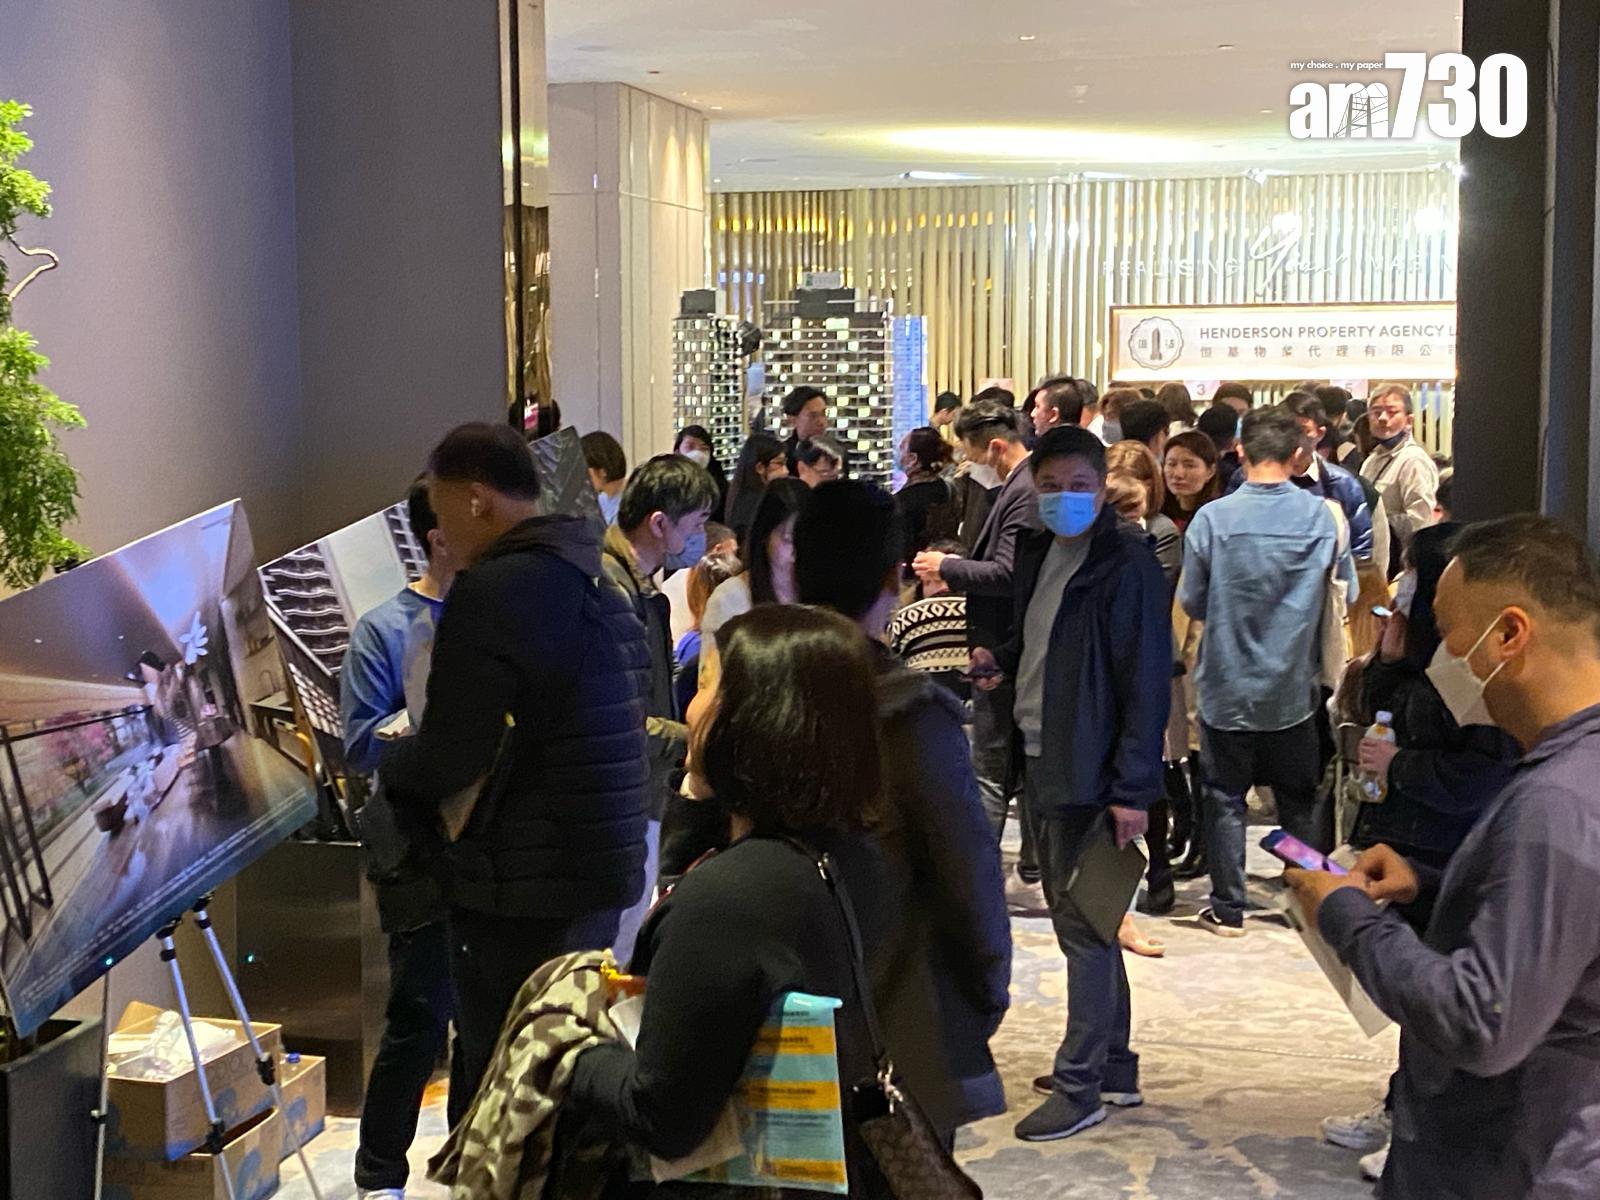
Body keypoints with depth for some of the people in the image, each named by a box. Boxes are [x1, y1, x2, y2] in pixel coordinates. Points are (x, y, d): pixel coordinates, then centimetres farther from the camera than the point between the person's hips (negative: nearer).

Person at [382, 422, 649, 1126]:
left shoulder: (492, 591, -16)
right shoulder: (599, 582, 12)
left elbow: (447, 758, -20)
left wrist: (380, 762, 2)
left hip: (520, 885, -9)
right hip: (605, 869, 9)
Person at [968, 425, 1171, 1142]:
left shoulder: (1126, 562, -13)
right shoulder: (1039, 553, 12)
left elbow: (1146, 678, -16)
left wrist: (1133, 789, -19)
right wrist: (1000, 660, 6)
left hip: (1089, 769, -9)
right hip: (1040, 756, 9)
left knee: (1082, 922, -4)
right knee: (1075, 916, 15)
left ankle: (1080, 1084, 4)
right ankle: (1113, 1067, 25)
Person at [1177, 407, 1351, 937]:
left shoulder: (1212, 518, -14)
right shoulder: (1321, 517, -9)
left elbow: (1192, 602, -5)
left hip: (1228, 686, -2)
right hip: (1293, 688, 2)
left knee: (1225, 797, 9)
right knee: (1300, 799, 15)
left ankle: (1228, 908, 13)